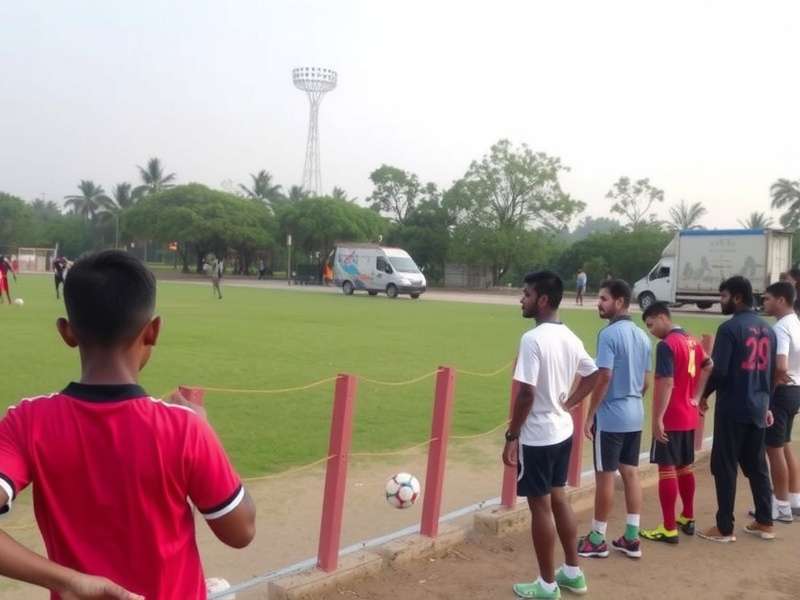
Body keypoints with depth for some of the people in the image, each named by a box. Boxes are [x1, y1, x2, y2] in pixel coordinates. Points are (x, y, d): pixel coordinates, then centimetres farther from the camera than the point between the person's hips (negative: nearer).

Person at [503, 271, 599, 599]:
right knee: (558, 497, 19)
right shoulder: (570, 338, 5)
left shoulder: (533, 339, -21)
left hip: (537, 436, -8)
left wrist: (511, 436, -15)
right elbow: (592, 375, 18)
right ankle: (572, 572, 30)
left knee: (540, 506, 4)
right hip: (563, 431, 8)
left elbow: (527, 393, -23)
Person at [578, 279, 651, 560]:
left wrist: (590, 415, -13)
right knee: (631, 473, 12)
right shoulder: (642, 336, 9)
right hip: (635, 415, 8)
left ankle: (597, 539, 12)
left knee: (605, 476, 1)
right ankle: (631, 538, 18)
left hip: (610, 415, -8)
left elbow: (604, 377, -19)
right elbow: (645, 381, 13)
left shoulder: (609, 334, -16)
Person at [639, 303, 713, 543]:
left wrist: (657, 418, -19)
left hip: (670, 419, -8)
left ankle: (669, 528, 2)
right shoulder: (691, 341, 9)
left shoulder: (666, 345, -18)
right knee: (685, 467, 18)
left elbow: (666, 384, -22)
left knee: (667, 469, -2)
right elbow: (708, 367, 21)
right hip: (689, 416, 9)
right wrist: (696, 398, 17)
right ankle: (687, 518, 28)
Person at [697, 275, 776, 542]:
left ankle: (724, 528, 7)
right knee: (757, 466, 17)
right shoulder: (768, 329, 9)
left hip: (732, 408, -7)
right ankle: (764, 523, 24)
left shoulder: (729, 328, -14)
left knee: (724, 467, 1)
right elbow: (772, 371, 15)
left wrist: (704, 395, -2)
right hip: (757, 408, 7)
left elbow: (718, 371, -18)